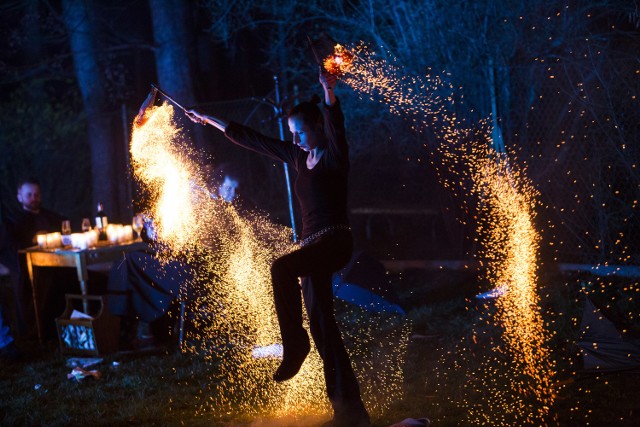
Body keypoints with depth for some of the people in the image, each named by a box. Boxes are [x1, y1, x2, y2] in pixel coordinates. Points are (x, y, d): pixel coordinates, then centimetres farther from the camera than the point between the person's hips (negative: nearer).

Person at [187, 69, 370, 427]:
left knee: (281, 268, -35)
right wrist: (210, 121, 26)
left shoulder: (335, 155, -4)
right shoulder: (299, 157, 15)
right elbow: (251, 139, 21)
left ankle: (294, 344, -22)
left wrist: (329, 93, -44)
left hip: (335, 240, -8)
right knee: (323, 327, 4)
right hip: (313, 245, 8)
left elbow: (336, 125, -26)